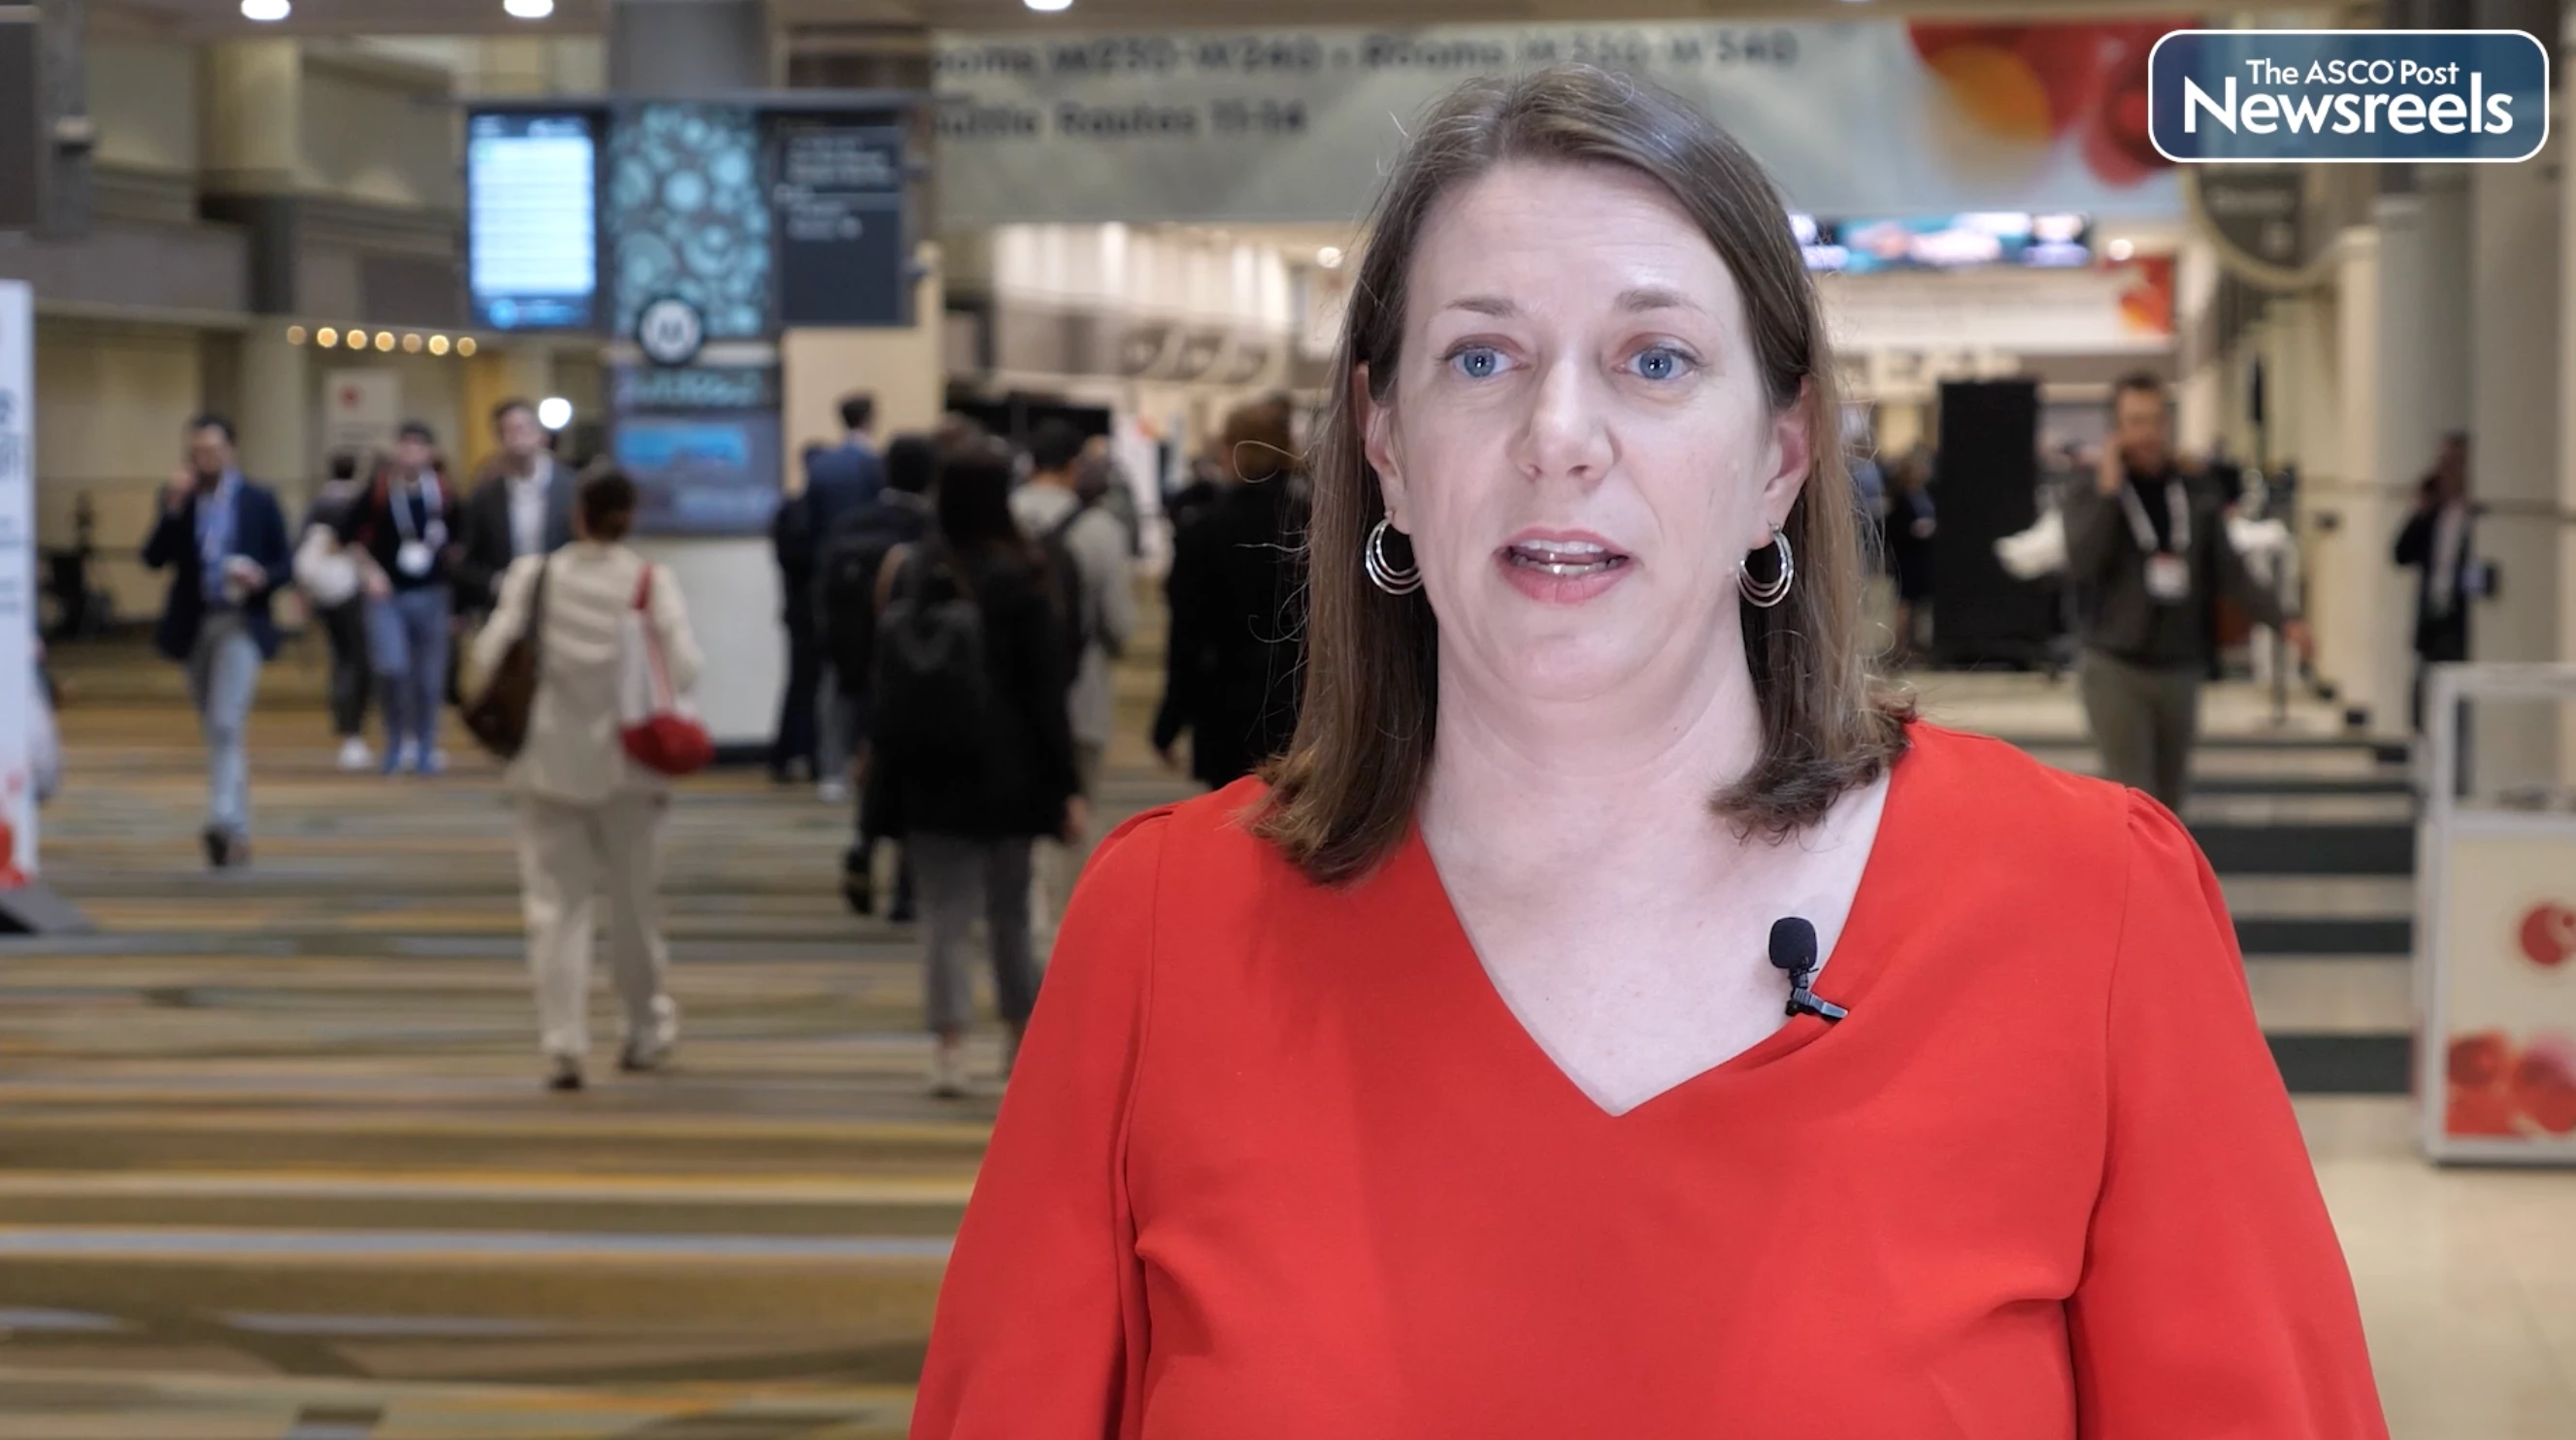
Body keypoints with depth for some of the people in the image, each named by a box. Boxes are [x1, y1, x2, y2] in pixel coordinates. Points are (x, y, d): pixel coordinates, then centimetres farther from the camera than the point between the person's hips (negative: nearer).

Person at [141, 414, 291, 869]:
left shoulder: (260, 501, 2)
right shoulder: (177, 499, 7)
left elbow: (285, 564, 3)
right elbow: (153, 559, -4)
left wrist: (261, 578, -18)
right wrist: (173, 509, -15)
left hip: (241, 622, -4)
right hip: (194, 626, 4)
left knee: (227, 724, -20)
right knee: (217, 733, 12)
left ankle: (224, 820, -29)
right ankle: (239, 833, 22)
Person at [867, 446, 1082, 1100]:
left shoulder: (910, 574, 0)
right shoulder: (1021, 576, -9)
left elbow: (886, 681, 5)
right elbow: (1045, 689, -9)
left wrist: (887, 771, 13)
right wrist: (1066, 786, -5)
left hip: (926, 776, 1)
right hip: (1006, 773, -1)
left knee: (946, 917, 2)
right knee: (1009, 913, 13)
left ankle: (950, 1048, -11)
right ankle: (1023, 1039, 26)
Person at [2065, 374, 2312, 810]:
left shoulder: (2198, 500, 6)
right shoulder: (2094, 497, -3)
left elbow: (2232, 574, 1)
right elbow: (2081, 564, -20)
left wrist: (2282, 620, -14)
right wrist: (2108, 491, -20)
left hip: (2181, 671, 4)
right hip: (2116, 670, -4)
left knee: (2168, 800, 13)